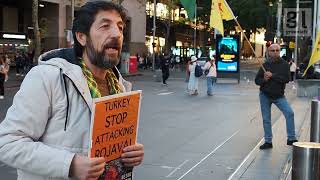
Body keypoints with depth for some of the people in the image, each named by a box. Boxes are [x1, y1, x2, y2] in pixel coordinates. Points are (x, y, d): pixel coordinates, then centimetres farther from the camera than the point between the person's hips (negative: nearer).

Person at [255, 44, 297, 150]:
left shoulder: (284, 64, -5)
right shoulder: (265, 65, 0)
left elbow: (286, 79, -18)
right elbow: (257, 80, 2)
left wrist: (272, 76, -22)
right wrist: (264, 79, -19)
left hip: (279, 96, -1)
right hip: (265, 95, 1)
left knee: (289, 113, -15)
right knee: (266, 119, 4)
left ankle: (291, 139, -4)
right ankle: (268, 142, 16)